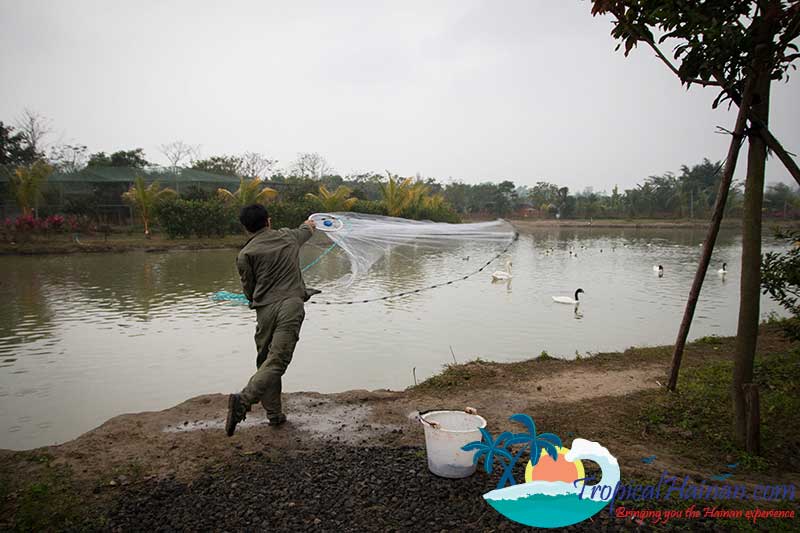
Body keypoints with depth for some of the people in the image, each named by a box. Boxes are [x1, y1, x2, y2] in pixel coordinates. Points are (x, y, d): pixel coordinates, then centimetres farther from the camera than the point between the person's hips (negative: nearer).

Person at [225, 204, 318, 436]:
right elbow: (306, 230, 36)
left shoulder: (245, 255, 4)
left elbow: (249, 291, 9)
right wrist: (309, 224, 59)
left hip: (264, 310, 1)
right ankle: (243, 399, -27)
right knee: (276, 362, -8)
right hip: (291, 306, -1)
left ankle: (274, 414, 19)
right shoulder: (288, 236, 12)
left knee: (265, 362, 15)